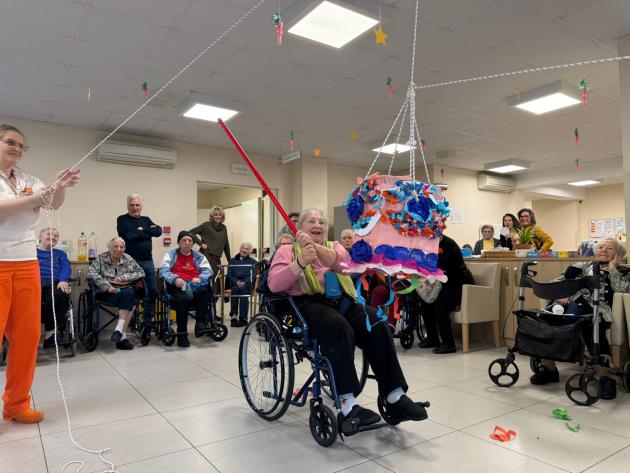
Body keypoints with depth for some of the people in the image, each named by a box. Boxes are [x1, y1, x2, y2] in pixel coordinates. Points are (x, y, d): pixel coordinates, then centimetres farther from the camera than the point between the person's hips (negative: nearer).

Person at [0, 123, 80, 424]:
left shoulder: (29, 181, 13)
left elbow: (54, 204, 1)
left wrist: (60, 188, -19)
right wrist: (37, 198, -22)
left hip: (26, 265, 5)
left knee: (26, 336, 6)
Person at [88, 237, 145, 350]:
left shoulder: (128, 259, 13)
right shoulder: (101, 258, 7)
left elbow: (141, 272, 7)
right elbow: (91, 273, -8)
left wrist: (124, 277, -8)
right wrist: (107, 286, -19)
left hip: (126, 290, 3)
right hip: (107, 292, -3)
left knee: (129, 293, -35)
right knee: (131, 301, -32)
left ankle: (119, 330, -33)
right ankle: (122, 335, -30)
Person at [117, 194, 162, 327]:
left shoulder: (146, 220, 17)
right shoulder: (122, 220, 3)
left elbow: (158, 231, 1)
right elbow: (129, 235, -15)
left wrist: (142, 229, -9)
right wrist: (148, 232, -4)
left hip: (148, 261, 5)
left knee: (153, 291, 7)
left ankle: (148, 320, 20)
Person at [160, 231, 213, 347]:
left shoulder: (199, 256, 23)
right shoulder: (170, 255, 18)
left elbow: (208, 270, 9)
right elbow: (164, 270, 2)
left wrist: (199, 278, -14)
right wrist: (175, 279, -19)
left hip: (194, 285, 2)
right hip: (177, 286, -2)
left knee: (204, 291, -34)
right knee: (182, 299, -36)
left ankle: (200, 324, -29)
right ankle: (182, 334, -28)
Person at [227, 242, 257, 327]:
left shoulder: (253, 262, 18)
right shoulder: (232, 261, 23)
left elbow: (253, 276, 3)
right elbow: (229, 275, 9)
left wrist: (244, 282, -17)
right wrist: (237, 282, -11)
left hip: (247, 284, -1)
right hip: (234, 283, 1)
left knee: (243, 289, -35)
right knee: (235, 289, -34)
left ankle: (243, 318, -39)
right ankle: (233, 315, -39)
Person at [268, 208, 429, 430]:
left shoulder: (334, 245, 24)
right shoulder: (287, 250, 16)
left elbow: (340, 260, -3)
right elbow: (274, 284, -2)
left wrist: (314, 246, -22)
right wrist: (301, 262, -18)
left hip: (340, 300, 4)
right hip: (308, 303, -3)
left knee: (377, 324, -24)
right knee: (340, 328, -35)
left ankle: (395, 398, -20)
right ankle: (348, 406, -34)